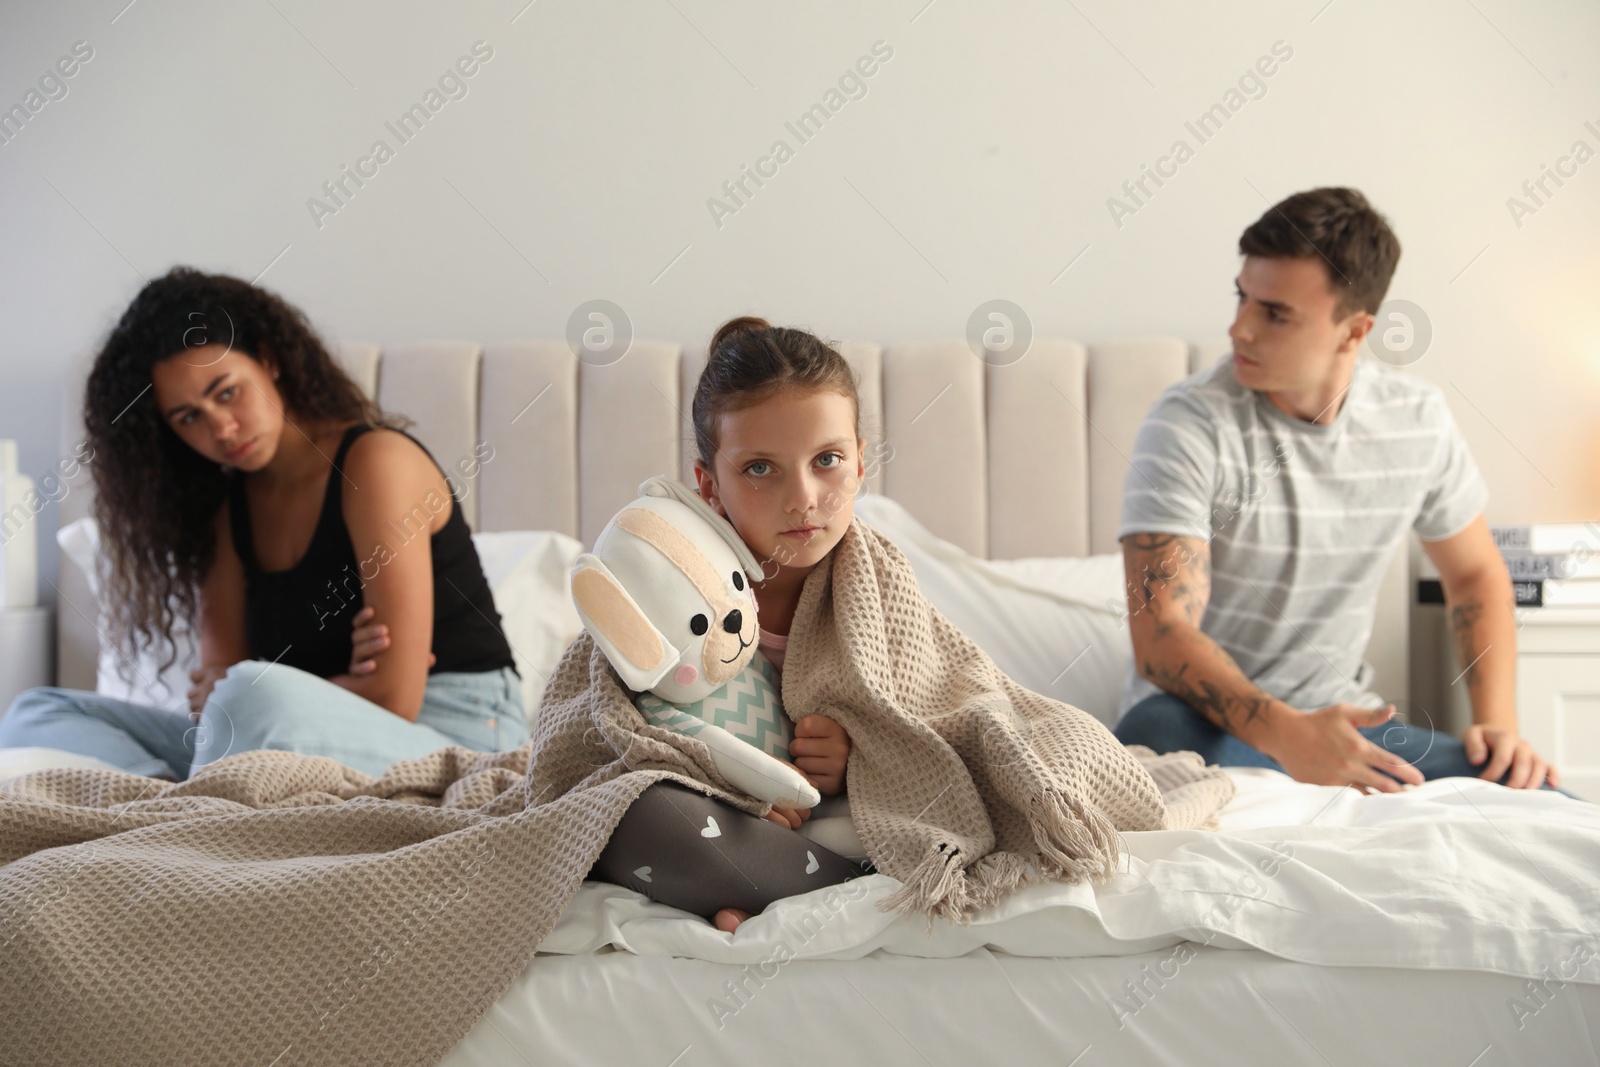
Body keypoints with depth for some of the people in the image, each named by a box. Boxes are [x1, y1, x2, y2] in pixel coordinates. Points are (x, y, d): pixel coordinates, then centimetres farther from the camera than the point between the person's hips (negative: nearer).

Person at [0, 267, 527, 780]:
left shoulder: (376, 462, -11)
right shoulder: (226, 502, 12)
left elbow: (394, 701, -17)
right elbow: (215, 679, 2)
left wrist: (229, 695, -3)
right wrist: (339, 684, -19)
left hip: (457, 734, -7)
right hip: (309, 741, 8)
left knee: (253, 697, -38)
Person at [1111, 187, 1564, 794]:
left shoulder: (1418, 419, 0)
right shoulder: (1188, 425, -16)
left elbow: (1474, 573, 15)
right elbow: (1160, 634, -23)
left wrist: (1497, 723, 0)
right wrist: (1285, 733, -39)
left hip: (1343, 720, 4)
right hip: (1208, 718, -4)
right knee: (1162, 737, -39)